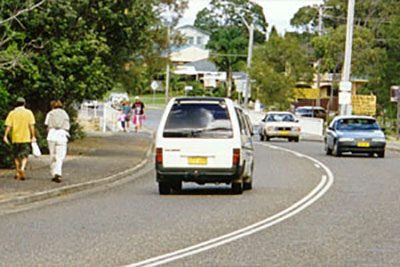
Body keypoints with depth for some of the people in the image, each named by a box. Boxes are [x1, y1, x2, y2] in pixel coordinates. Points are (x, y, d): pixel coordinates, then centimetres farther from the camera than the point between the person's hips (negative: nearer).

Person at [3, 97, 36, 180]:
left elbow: (8, 126, -5)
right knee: (25, 155, 3)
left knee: (16, 156, 15)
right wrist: (33, 136, -5)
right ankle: (22, 168, -22)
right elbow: (31, 125, -7)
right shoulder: (29, 113, -1)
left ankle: (17, 173, 20)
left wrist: (5, 136, -6)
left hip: (15, 137, 2)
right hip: (26, 138, -2)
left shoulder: (12, 113, 2)